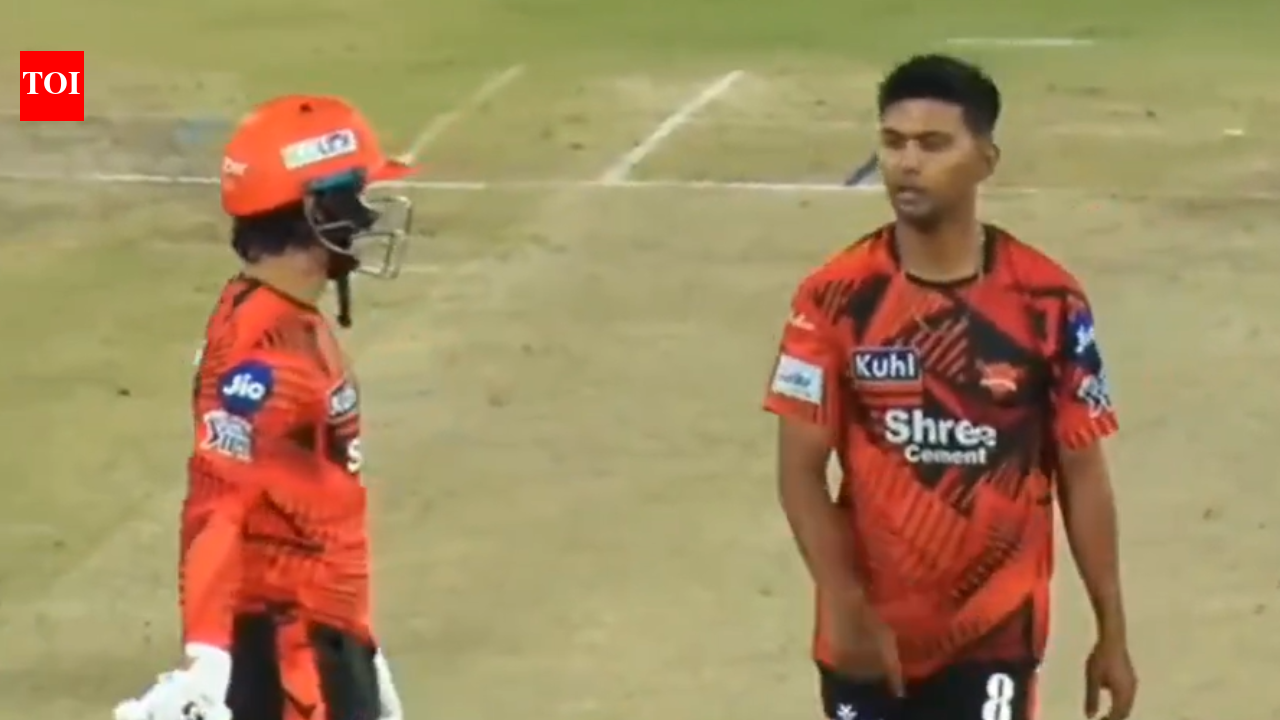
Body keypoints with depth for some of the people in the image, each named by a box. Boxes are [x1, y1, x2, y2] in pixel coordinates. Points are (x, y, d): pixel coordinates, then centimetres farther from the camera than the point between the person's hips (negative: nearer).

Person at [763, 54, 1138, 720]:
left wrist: (1111, 632, 2)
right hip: (871, 635, 1)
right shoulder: (837, 299, -7)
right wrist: (846, 607, -19)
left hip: (994, 634, -1)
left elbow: (1081, 472, 0)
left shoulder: (1047, 301, -7)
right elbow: (801, 471, -7)